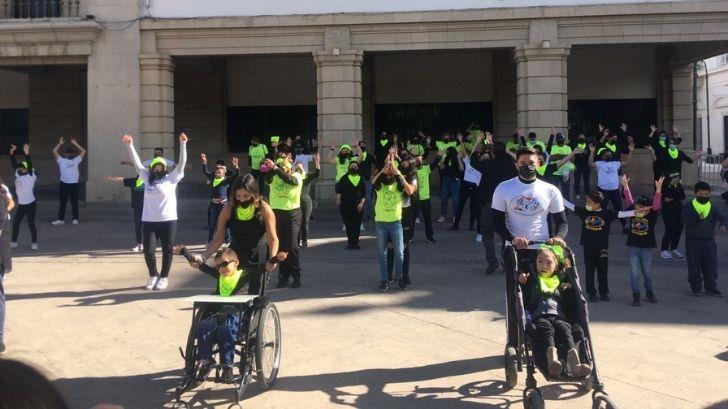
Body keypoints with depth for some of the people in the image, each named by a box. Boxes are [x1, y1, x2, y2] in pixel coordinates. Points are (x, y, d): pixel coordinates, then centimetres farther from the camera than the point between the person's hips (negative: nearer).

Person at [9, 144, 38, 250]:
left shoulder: (31, 176, -11)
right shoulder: (17, 174, 5)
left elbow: (30, 165, -25)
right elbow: (13, 164, 2)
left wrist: (27, 154, -35)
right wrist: (12, 153, -9)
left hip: (30, 204, -6)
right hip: (21, 204, 6)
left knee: (31, 224, -2)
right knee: (15, 223, 11)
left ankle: (34, 243, 8)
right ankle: (13, 242, 23)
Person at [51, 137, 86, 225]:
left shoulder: (76, 160, 8)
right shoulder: (61, 160, 4)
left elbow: (83, 151, 6)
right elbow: (54, 151, -4)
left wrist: (75, 144, 3)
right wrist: (60, 143, -6)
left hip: (74, 184, 0)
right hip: (64, 184, 0)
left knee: (74, 202, 6)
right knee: (62, 203, 6)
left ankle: (75, 219, 13)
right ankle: (60, 219, 12)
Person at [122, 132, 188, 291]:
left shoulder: (171, 178, 1)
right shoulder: (147, 178, 10)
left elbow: (182, 162, -8)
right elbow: (137, 162, 11)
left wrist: (183, 144, -18)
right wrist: (130, 145, 5)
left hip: (168, 220, -3)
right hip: (149, 221, 3)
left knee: (167, 250, 3)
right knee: (148, 250, 1)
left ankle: (164, 277, 18)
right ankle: (153, 275, 22)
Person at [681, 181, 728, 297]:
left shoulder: (713, 208, 4)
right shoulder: (689, 207, -4)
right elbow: (684, 219, -17)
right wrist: (697, 217, -32)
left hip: (709, 241, 3)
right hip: (693, 241, -3)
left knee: (711, 265, 7)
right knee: (694, 266, 3)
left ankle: (711, 288, 20)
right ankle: (696, 288, 15)